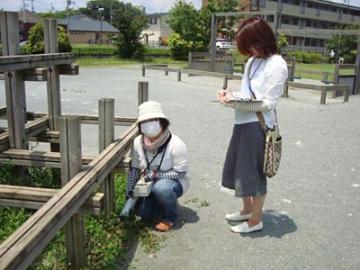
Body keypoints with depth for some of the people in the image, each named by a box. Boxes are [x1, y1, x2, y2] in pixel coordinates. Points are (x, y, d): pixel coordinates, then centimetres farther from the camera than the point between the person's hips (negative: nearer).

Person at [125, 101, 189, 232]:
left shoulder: (175, 144, -28)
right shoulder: (138, 142, -14)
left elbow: (180, 172, -22)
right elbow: (134, 168, -2)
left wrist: (155, 174, -27)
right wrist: (129, 192, -2)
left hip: (174, 182, -4)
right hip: (150, 183, 5)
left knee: (161, 188, -36)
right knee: (143, 213, -7)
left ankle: (170, 217, -7)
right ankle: (163, 202, 24)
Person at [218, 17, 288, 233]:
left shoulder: (277, 65, -14)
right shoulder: (252, 61, 10)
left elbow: (268, 103, -16)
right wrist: (231, 94, -1)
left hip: (259, 126, -8)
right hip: (243, 123, 8)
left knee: (253, 173, 5)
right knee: (239, 170, 18)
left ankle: (256, 220, 25)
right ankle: (247, 210, 40)